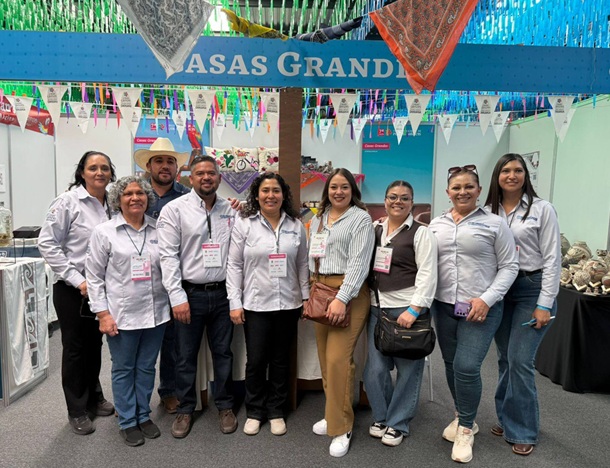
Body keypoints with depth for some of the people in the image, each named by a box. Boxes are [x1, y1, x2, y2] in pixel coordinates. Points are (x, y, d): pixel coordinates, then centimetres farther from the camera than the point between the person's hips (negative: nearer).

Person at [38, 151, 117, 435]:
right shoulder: (68, 202, -11)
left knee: (95, 345, 17)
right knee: (75, 347, 9)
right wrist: (77, 279, -16)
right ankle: (77, 411, 25)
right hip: (72, 289, -4)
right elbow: (47, 244, -12)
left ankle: (94, 397, 36)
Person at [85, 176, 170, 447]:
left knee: (147, 367, 15)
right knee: (123, 369, 12)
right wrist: (103, 313, -8)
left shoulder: (158, 230, 3)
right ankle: (127, 422, 29)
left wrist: (173, 302, 4)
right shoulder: (104, 232, -4)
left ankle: (144, 416, 33)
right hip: (121, 314, -2)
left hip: (155, 312, 3)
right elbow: (94, 276, -3)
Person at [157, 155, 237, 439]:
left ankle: (225, 407, 31)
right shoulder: (175, 209, -4)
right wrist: (177, 296, -12)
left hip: (222, 293, 3)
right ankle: (185, 410, 29)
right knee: (186, 356, 9)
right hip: (190, 293, -2)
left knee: (223, 352, 13)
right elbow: (168, 256, -8)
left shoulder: (231, 210, 6)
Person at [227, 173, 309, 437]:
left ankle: (276, 412, 30)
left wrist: (307, 297, 5)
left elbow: (302, 265, 8)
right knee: (256, 361, 5)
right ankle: (254, 412, 27)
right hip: (255, 304, -2)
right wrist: (235, 303, -7)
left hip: (288, 304, 2)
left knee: (281, 361, 12)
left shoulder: (296, 226, 4)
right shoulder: (244, 224, -2)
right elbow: (234, 265, -3)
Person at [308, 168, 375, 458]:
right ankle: (333, 415, 27)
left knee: (338, 359, -9)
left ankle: (341, 428, 5)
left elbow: (358, 263, -13)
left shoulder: (361, 218, -4)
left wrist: (341, 298, -20)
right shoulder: (318, 219, 15)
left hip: (349, 293, -6)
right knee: (325, 357, 10)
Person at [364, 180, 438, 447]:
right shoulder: (374, 230, 12)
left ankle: (398, 423, 23)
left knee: (407, 368, 4)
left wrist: (413, 310, -17)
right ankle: (381, 417, 28)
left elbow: (427, 274, -9)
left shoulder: (421, 233, -2)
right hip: (378, 308, 4)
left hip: (408, 309, -4)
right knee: (375, 368, 6)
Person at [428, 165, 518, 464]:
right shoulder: (436, 225, 8)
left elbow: (509, 266, -3)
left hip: (481, 309, -4)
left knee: (466, 367, -10)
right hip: (443, 307, 4)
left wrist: (486, 299, -13)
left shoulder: (494, 223, -3)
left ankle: (465, 428, 14)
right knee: (451, 365, 13)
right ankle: (463, 418, 36)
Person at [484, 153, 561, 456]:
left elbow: (552, 259, -7)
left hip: (532, 289, -4)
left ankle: (522, 430, 13)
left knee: (520, 360, -5)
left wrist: (545, 304, -11)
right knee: (505, 359, 12)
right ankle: (508, 418, 30)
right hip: (499, 290, 4)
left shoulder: (542, 209, -4)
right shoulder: (488, 212, 4)